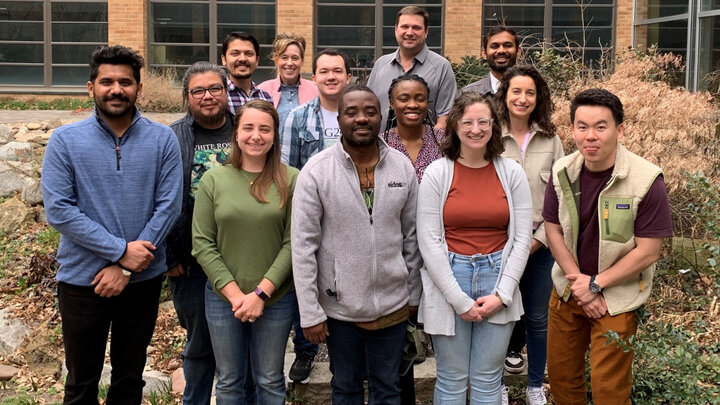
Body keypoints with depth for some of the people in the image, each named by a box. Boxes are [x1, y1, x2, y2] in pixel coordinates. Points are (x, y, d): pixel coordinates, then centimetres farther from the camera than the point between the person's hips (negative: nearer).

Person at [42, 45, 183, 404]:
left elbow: (168, 207, -7)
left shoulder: (162, 139, -3)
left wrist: (125, 268, -13)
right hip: (82, 280, -1)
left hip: (143, 280, 1)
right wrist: (121, 250, -18)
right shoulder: (65, 141, -4)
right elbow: (58, 210, -11)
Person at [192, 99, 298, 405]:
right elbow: (202, 244, -4)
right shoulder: (213, 179, -2)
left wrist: (261, 292, -14)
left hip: (277, 298, -1)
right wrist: (234, 293, -11)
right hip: (223, 297, 1)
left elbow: (293, 243, -8)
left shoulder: (291, 180, -5)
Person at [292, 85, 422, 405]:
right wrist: (310, 312, -12)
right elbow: (303, 246, -11)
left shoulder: (403, 168, -3)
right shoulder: (316, 171, -12)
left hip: (392, 305, 2)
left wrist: (413, 294, 7)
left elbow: (411, 237, 4)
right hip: (339, 306, -2)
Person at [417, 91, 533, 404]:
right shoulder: (437, 173, -5)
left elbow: (522, 238, 1)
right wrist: (460, 300, -11)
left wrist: (502, 294, -7)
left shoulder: (511, 172, 2)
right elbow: (429, 241, -8)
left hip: (497, 276, 2)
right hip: (448, 281, -1)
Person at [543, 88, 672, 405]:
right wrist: (578, 281, -11)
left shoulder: (647, 180, -20)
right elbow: (553, 230, 0)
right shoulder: (562, 172, -6)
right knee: (560, 374, 16)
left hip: (617, 298, -4)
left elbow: (648, 251, -18)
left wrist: (595, 285, -16)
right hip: (567, 291, 4)